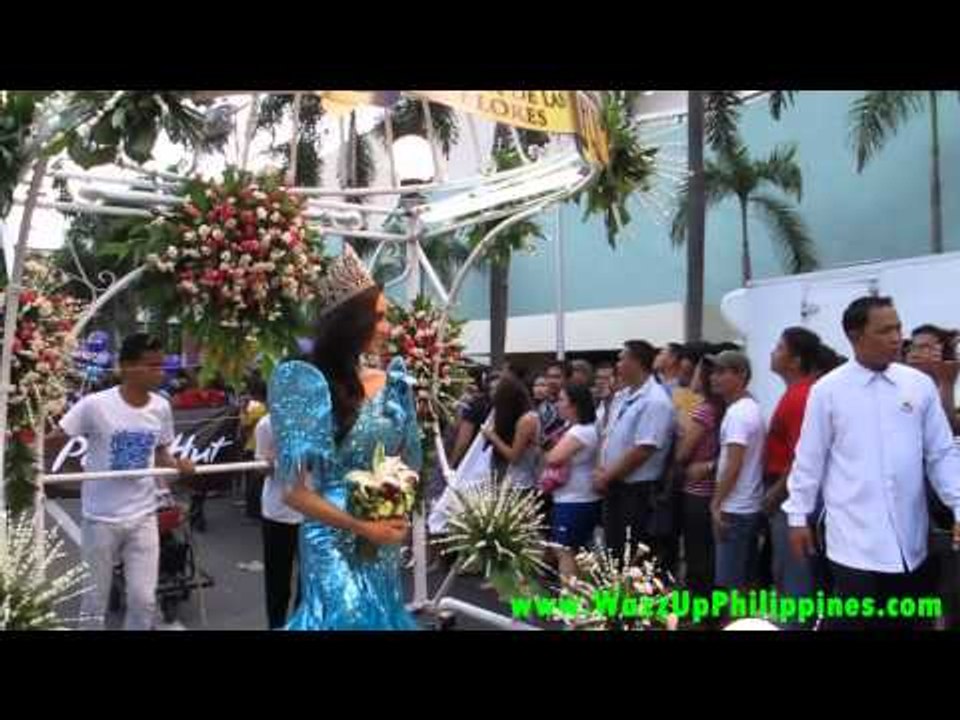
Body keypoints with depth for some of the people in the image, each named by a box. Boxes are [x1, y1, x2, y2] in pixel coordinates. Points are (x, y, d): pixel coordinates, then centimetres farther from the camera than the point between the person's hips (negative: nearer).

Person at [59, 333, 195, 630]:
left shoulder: (161, 408, -3)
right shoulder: (94, 405, -17)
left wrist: (177, 464, -11)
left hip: (143, 517, 3)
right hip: (101, 519, -3)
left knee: (144, 600, 7)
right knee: (95, 600, 13)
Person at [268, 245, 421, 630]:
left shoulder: (390, 383, 3)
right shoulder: (307, 382, -14)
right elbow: (295, 491, -14)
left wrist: (397, 517, -2)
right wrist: (362, 527, -14)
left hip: (385, 545, 6)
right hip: (334, 545, -6)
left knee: (381, 617, 16)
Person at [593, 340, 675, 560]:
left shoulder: (655, 401, -17)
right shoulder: (621, 396, 11)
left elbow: (643, 450, -22)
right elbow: (607, 435, 15)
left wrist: (607, 476, -14)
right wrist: (601, 469, -1)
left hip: (638, 491, -8)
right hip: (613, 486, 8)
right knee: (613, 550, 16)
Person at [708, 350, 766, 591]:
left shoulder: (737, 412, -17)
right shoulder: (751, 408, 14)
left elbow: (734, 464, -21)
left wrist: (716, 503, -17)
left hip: (735, 509, -10)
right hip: (749, 506, 10)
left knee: (730, 583, -4)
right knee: (746, 580, 14)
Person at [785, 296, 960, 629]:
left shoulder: (920, 384, 4)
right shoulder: (827, 390, -3)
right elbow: (809, 458, 1)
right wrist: (798, 516, 3)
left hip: (909, 539, 3)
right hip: (855, 540, -3)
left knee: (906, 620, 11)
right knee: (854, 619, 1)